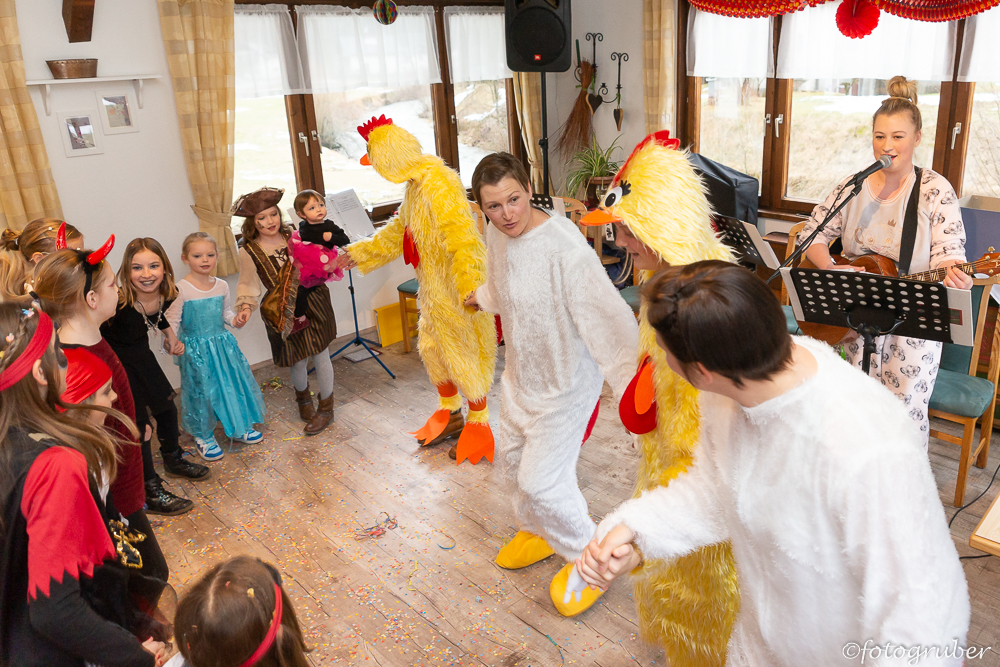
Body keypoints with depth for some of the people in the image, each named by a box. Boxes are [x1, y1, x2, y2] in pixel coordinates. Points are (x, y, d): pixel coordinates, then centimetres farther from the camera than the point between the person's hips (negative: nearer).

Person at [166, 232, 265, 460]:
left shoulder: (222, 286, 0)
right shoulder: (181, 289, -15)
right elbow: (172, 320, -11)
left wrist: (234, 320, -6)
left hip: (223, 344, 5)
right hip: (197, 349, -5)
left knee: (234, 383, 12)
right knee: (201, 391, 5)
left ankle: (238, 427, 34)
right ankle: (204, 437, 26)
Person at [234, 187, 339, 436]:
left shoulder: (294, 236, 1)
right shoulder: (248, 251, -6)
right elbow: (248, 284, -4)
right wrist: (246, 305, -20)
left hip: (313, 304, 1)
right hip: (284, 313, -1)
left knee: (321, 357, 4)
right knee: (299, 362, 10)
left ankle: (326, 407, 26)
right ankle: (303, 397, 44)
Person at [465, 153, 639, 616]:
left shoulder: (564, 245, -31)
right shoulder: (497, 233, -6)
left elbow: (605, 313, -36)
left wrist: (629, 380, -45)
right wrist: (480, 298, 38)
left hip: (565, 382, -8)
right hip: (520, 373, 8)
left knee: (541, 480, -5)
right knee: (511, 458, 23)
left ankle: (587, 557, 24)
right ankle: (537, 533, 50)